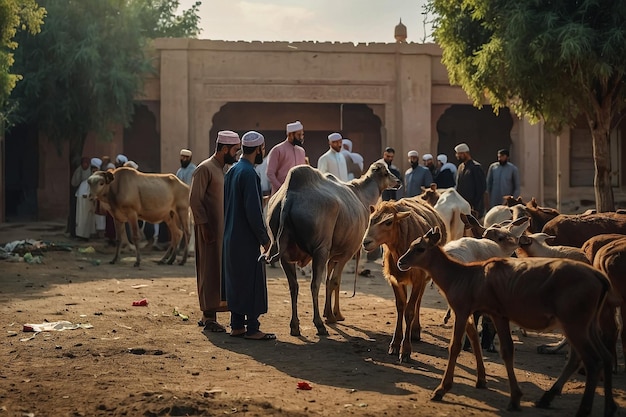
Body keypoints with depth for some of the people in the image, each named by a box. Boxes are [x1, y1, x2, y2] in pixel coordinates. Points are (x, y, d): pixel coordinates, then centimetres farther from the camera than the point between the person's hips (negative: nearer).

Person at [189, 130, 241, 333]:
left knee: (216, 270, 10)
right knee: (210, 270, -6)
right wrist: (204, 225, -20)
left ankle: (208, 315, 16)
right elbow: (195, 200, -16)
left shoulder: (224, 169, 17)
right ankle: (208, 317, -3)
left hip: (222, 228, 9)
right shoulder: (205, 169, -11)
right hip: (210, 228, -9)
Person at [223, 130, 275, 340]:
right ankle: (252, 329, -1)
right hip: (246, 237, -9)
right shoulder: (248, 173, -17)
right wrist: (264, 238, -14)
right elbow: (253, 210, -21)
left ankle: (237, 325, 18)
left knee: (236, 281, 13)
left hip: (231, 236, 9)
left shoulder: (232, 171, 11)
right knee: (253, 282, -3)